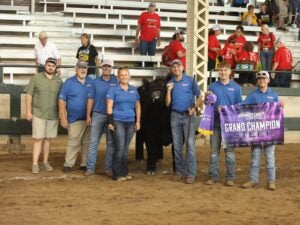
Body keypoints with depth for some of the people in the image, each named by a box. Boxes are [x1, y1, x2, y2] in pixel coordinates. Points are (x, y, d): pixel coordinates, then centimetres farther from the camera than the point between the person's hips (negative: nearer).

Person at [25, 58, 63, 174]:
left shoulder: (59, 80, 8)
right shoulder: (36, 78, 1)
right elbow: (29, 95, -1)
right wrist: (28, 111, -6)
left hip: (53, 115, 3)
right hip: (38, 114, -3)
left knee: (48, 139, 8)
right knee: (38, 138, -6)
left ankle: (45, 162, 17)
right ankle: (35, 164, -4)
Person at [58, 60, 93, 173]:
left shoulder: (91, 82, 6)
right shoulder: (69, 82, -1)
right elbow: (61, 100, -3)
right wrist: (63, 118, -8)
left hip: (89, 119, 3)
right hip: (75, 119, -3)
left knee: (87, 143, 8)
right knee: (73, 143, -3)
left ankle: (85, 164, 17)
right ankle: (68, 164, 6)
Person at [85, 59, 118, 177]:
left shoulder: (116, 81, 2)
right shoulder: (96, 82, 6)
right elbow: (91, 99, 6)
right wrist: (88, 115, 1)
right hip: (97, 115, 1)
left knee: (111, 143, 5)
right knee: (93, 142, -1)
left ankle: (108, 168, 11)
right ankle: (90, 168, 3)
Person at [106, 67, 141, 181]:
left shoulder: (134, 90, 13)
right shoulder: (113, 89, 1)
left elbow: (137, 106, 16)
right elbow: (109, 106, -4)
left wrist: (138, 121, 9)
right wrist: (110, 121, -11)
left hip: (130, 122, 4)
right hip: (118, 122, -4)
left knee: (125, 148, 9)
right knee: (120, 148, -10)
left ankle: (124, 172, 15)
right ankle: (117, 174, -3)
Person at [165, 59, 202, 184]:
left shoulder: (190, 80, 1)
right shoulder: (170, 83, 9)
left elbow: (199, 97, 1)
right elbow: (167, 103, 7)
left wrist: (194, 108, -14)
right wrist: (169, 90, -6)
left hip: (188, 115, -3)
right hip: (175, 116, 4)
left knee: (190, 144, -8)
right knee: (177, 145, 7)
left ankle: (190, 173, -6)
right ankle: (179, 171, 15)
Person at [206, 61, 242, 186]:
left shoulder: (236, 87, 3)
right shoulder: (213, 86, 5)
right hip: (216, 122, 1)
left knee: (229, 150, 3)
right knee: (214, 150, 5)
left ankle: (230, 177, 9)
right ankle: (213, 176, 12)